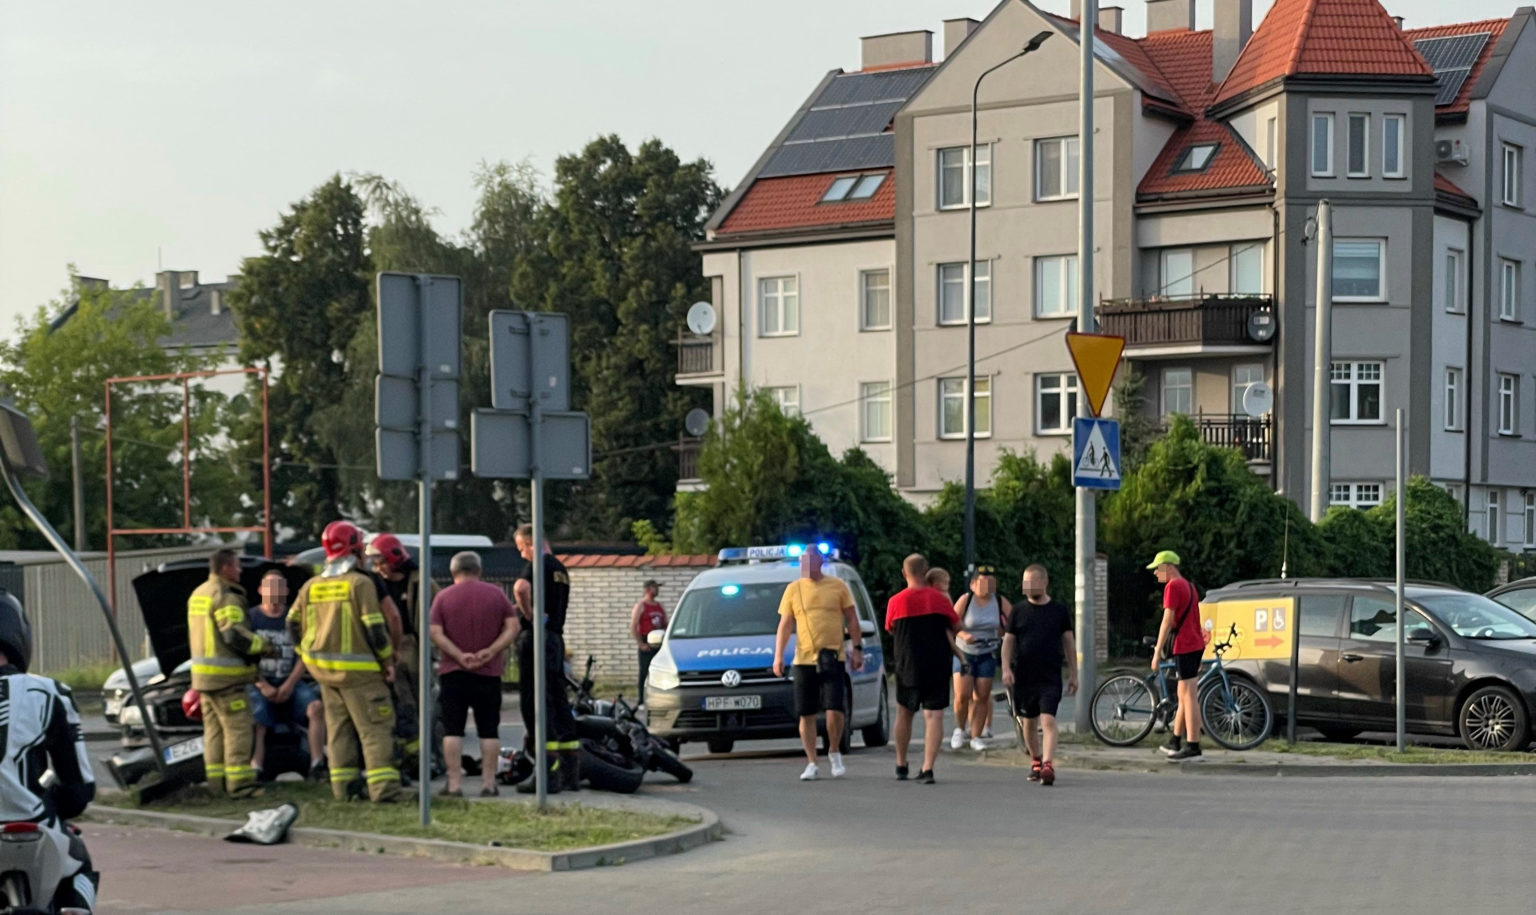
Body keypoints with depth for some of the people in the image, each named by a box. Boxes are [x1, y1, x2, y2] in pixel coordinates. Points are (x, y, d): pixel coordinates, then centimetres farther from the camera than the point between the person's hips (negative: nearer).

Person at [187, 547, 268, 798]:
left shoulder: (197, 594, 15)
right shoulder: (226, 597, -16)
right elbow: (236, 635, -25)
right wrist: (264, 645, -12)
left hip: (203, 673, 10)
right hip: (226, 675, -10)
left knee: (214, 728, 13)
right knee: (238, 728, -8)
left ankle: (216, 781, 15)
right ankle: (238, 783, -11)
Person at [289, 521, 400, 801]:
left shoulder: (311, 586, 8)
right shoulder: (360, 583, -12)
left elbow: (293, 623, 14)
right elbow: (374, 627, -15)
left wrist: (309, 656, 22)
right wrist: (387, 660, -4)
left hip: (325, 671, 6)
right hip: (358, 670, -6)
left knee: (339, 727, 14)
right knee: (375, 727, -5)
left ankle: (343, 786, 14)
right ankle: (383, 788, -13)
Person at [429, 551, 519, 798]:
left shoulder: (443, 597, 0)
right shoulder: (496, 594, 3)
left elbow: (435, 633, -9)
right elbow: (512, 627, -4)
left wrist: (459, 656, -11)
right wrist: (492, 651, -10)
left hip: (453, 672, -1)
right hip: (488, 672, 1)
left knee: (452, 729, 2)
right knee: (489, 729, 6)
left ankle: (454, 784, -1)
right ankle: (488, 782, 5)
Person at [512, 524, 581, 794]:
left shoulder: (538, 565, -10)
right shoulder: (561, 569, 18)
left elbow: (521, 588, -29)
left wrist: (528, 614, -17)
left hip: (536, 637, -9)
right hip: (557, 637, 9)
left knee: (535, 703, -8)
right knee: (559, 703, 11)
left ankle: (547, 774, -12)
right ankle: (570, 773, 12)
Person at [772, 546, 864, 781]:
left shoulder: (837, 586, 4)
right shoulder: (793, 589, 7)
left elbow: (852, 620, 9)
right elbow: (785, 625, 7)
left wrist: (857, 649, 1)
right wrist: (778, 655, -2)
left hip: (832, 658, -2)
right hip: (803, 660, 2)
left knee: (834, 710, -11)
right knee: (806, 715, 3)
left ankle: (834, 753, 12)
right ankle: (812, 764, 12)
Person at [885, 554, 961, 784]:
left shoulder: (896, 601, -6)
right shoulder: (939, 599, -5)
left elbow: (890, 629, 8)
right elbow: (956, 628, 5)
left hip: (907, 667, 1)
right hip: (937, 668, -1)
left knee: (904, 714, 17)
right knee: (934, 715, -3)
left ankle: (901, 765, 27)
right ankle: (928, 768, -14)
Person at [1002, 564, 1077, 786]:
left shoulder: (1060, 610, 4)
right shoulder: (1018, 610, 5)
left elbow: (1069, 642, 9)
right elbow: (1008, 640, 7)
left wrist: (1073, 674, 8)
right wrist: (1006, 668, -7)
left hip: (1050, 677, -2)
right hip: (1023, 676, 2)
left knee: (1048, 720, -15)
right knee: (1029, 722, 12)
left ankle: (1048, 765, -23)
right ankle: (1035, 761, 30)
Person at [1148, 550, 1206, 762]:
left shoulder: (1172, 586, -11)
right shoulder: (1188, 585, 19)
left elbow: (1168, 621, -17)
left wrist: (1157, 652, -16)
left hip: (1184, 647, -10)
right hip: (1196, 644, 10)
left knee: (1189, 697, -9)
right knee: (1184, 697, 16)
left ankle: (1193, 747, -9)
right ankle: (1175, 742, 24)